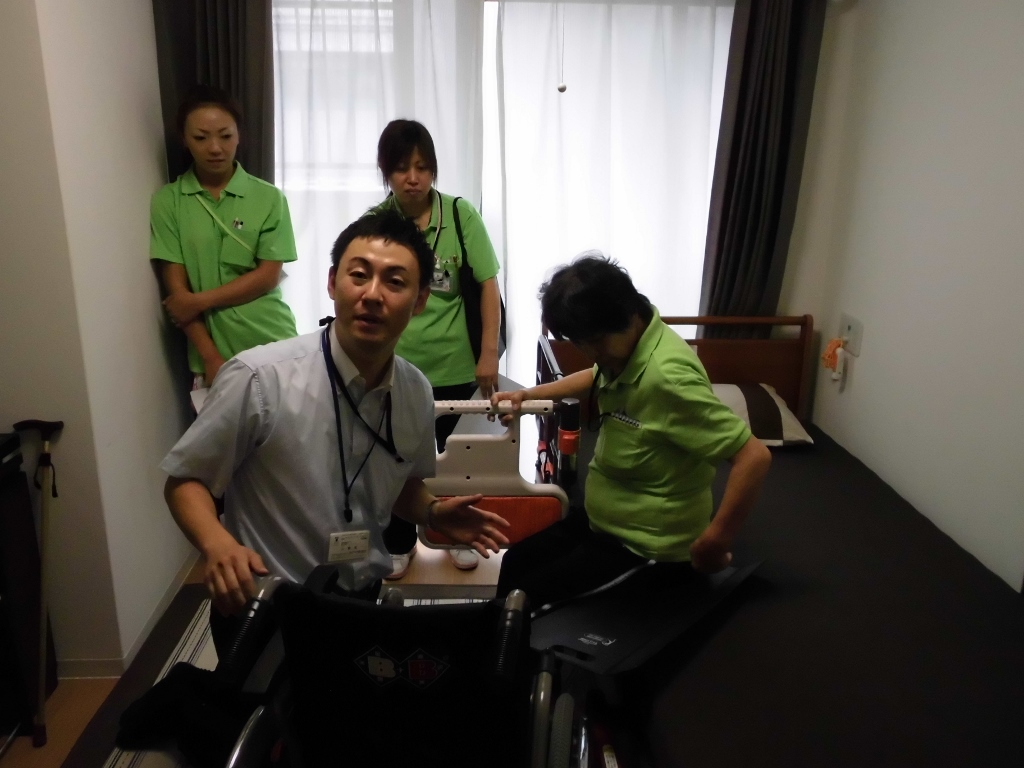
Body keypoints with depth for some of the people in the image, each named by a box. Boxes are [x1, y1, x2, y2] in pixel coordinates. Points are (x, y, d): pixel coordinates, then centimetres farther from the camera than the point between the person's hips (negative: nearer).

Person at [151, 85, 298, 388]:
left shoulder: (269, 198, 0)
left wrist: (200, 301, -12)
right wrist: (212, 358, -11)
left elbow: (268, 276, -5)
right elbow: (176, 287, -4)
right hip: (212, 354, 0)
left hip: (273, 346, 0)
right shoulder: (167, 201, 0)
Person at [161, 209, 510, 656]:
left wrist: (432, 513, -9)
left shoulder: (417, 392, -7)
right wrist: (217, 543, -29)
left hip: (363, 603, 5)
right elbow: (184, 481, -11)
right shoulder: (259, 378, -24)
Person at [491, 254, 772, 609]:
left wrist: (716, 541, -25)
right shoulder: (623, 345, -3)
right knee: (514, 564, 20)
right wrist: (529, 394, 12)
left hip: (648, 548, -9)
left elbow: (755, 456, -32)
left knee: (527, 599, -4)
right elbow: (598, 377, 22)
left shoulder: (668, 377, -32)